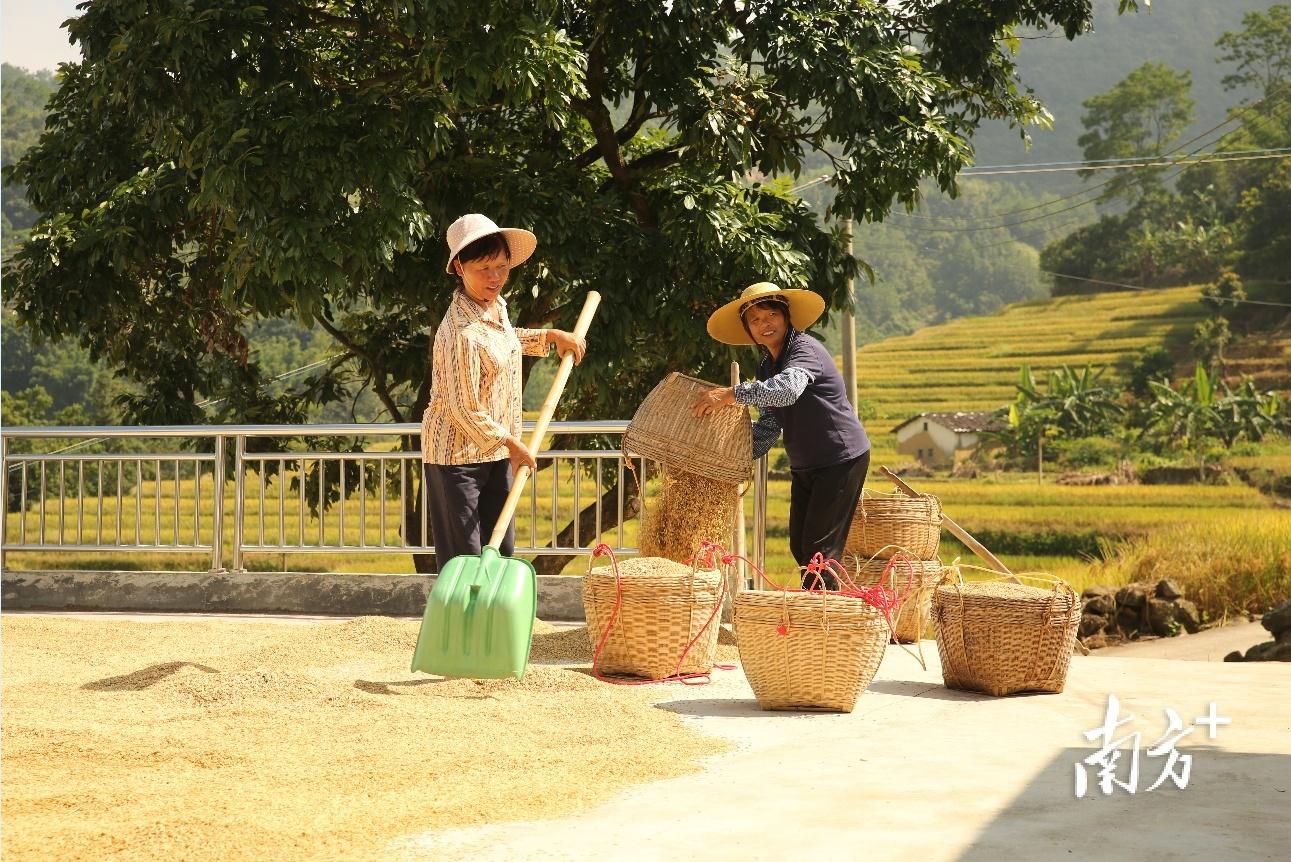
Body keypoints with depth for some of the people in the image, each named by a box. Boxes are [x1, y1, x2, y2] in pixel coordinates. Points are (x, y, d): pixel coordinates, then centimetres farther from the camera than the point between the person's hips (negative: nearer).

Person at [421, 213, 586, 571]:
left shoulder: (495, 305, 2)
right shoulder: (461, 333, -27)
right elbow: (465, 411, -24)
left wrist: (551, 336, 18)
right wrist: (512, 444, -16)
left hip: (496, 452, 9)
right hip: (457, 454, -9)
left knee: (502, 550, 14)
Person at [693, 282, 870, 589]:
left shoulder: (805, 349, -18)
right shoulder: (766, 366, 9)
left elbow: (788, 388, -40)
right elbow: (768, 427, 12)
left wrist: (731, 394, -44)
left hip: (842, 459, -9)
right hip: (804, 467, 9)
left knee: (819, 548, -11)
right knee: (799, 546, 10)